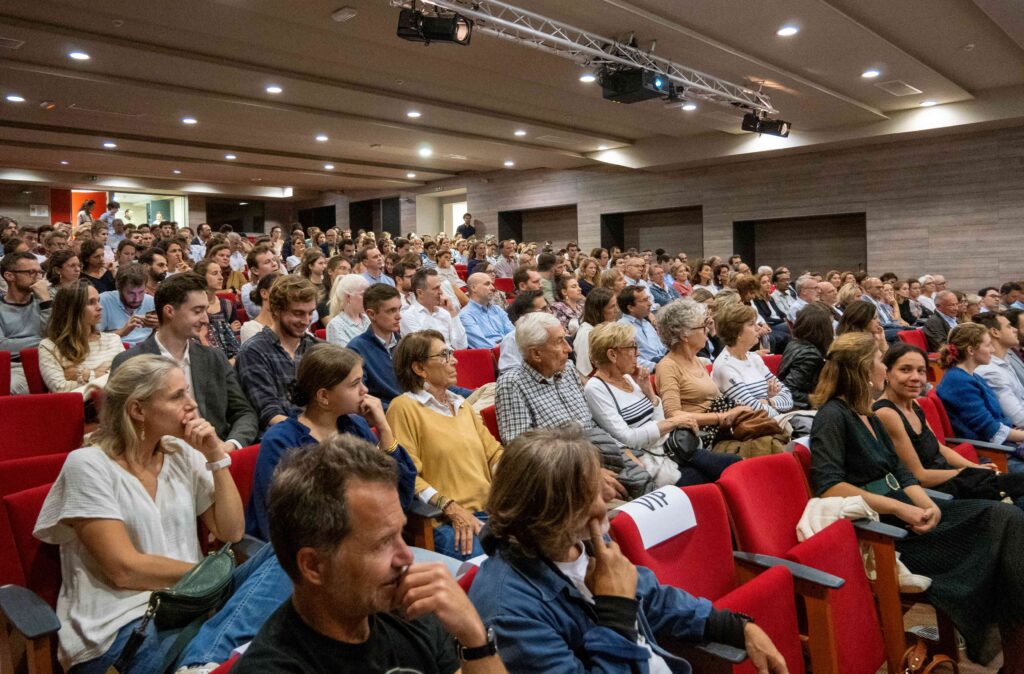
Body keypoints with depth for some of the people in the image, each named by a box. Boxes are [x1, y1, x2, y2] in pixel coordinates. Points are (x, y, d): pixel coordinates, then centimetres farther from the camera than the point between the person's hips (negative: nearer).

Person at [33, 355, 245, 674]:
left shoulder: (183, 453, 6)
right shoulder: (88, 465, -10)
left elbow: (231, 532, 3)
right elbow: (125, 569, -15)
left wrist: (217, 457, -5)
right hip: (121, 624, -6)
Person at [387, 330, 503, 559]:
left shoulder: (461, 404, 23)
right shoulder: (404, 408, -3)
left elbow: (494, 452, 20)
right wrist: (452, 509, -17)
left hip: (491, 511, 7)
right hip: (447, 522, -7)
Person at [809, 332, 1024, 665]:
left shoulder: (868, 417, 16)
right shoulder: (832, 416, -12)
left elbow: (900, 471, 12)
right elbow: (828, 487, -23)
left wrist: (928, 504, -8)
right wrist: (900, 509, -22)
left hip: (904, 513, 9)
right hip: (879, 525, -8)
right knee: (997, 526, -13)